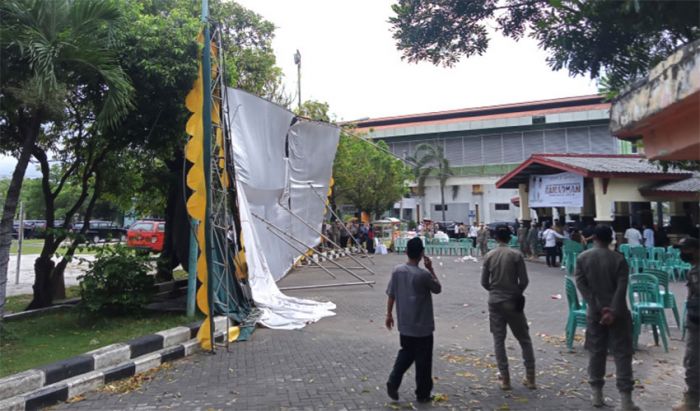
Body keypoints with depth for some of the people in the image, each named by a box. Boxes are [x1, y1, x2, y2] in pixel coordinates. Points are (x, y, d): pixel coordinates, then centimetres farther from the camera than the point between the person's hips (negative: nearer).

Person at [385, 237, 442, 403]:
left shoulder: (397, 271, -5)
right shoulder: (424, 275, -20)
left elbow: (391, 294, 2)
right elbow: (438, 289, -2)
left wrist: (389, 314, 13)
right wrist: (431, 269, 0)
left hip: (404, 324, 5)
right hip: (422, 326, -5)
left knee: (406, 353, 22)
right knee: (423, 360, 10)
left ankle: (393, 382, 11)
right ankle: (422, 394, 20)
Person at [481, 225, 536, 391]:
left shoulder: (489, 256, -1)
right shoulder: (516, 255, -8)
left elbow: (484, 282, 0)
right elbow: (524, 281, -8)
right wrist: (517, 293, 11)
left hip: (495, 302, 1)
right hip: (513, 302, -1)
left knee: (498, 340, 8)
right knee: (524, 339, 12)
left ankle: (505, 378, 10)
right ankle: (530, 377, 16)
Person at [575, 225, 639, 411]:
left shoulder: (582, 258, -2)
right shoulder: (619, 259, -7)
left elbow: (581, 285, -7)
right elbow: (621, 289, -14)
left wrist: (598, 307, -9)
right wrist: (613, 312, -15)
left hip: (594, 312, 2)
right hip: (617, 313, -2)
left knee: (596, 352, 11)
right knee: (622, 354, 4)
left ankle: (597, 394, 18)